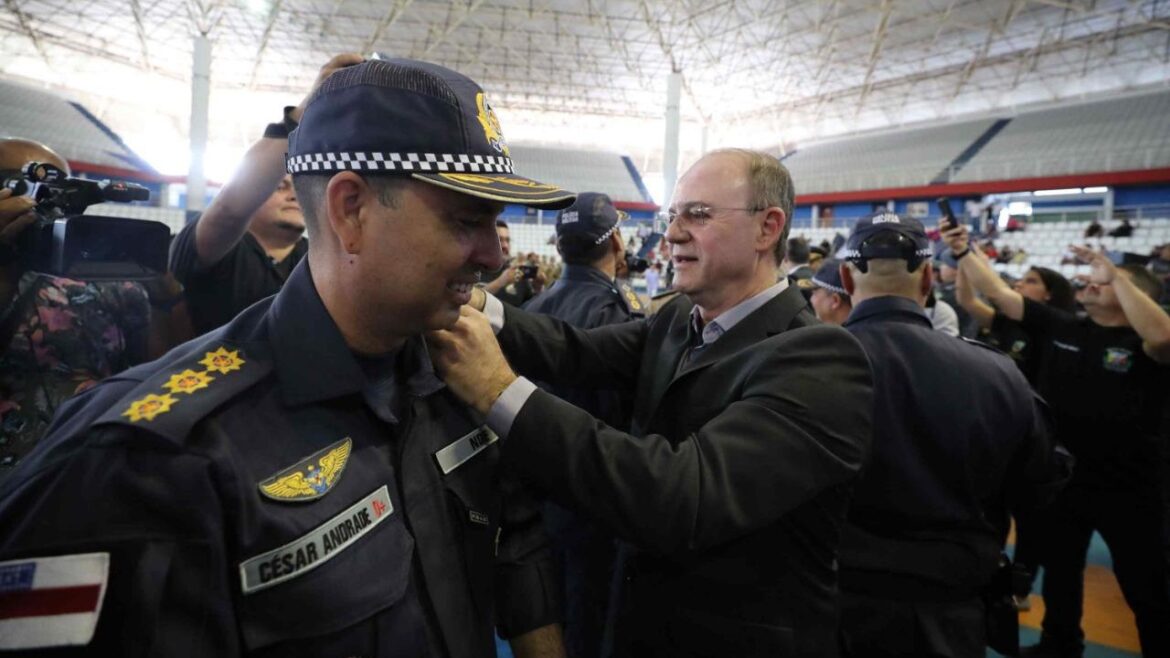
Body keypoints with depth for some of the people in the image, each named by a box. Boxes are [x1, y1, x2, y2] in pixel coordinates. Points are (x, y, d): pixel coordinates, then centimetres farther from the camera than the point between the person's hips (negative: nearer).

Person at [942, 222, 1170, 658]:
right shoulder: (1058, 326, 0)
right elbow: (997, 293, -2)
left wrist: (1116, 275, -31)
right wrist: (963, 252, -9)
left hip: (1128, 488, -5)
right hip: (1060, 477, 5)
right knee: (1059, 571, 23)